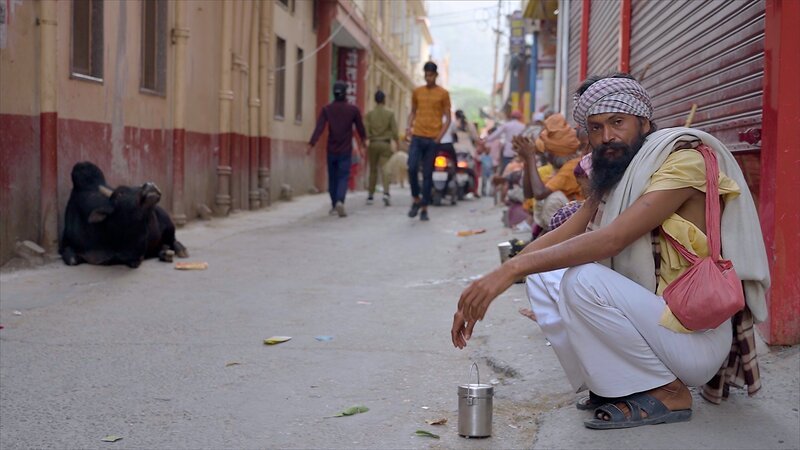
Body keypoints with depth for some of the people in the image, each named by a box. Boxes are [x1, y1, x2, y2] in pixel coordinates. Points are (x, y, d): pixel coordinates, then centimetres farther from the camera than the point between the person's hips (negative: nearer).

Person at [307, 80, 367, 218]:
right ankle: (340, 201, -25)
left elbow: (319, 128, -12)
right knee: (343, 177, -2)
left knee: (332, 178, 14)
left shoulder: (326, 109, -2)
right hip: (345, 151, -2)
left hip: (331, 150, 2)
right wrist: (364, 139, 25)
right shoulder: (353, 110, -4)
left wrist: (311, 144, -15)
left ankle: (334, 206, 20)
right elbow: (360, 128, 6)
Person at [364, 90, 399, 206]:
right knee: (384, 169, -4)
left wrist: (367, 141, -3)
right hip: (385, 144, -1)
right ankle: (386, 192, -24)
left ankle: (370, 195, 15)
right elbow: (394, 130, -3)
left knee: (373, 170, 10)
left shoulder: (370, 114, 1)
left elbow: (367, 130, -6)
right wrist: (396, 141, 11)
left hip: (373, 144, 1)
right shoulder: (390, 114, -2)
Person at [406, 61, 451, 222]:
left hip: (432, 139, -2)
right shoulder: (417, 92, 10)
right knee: (412, 168, -14)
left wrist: (440, 136, -8)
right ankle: (416, 199, 7)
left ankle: (424, 208, 9)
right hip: (417, 137, 2)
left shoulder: (443, 94, 2)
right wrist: (409, 127, 0)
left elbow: (447, 118, 3)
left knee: (427, 174, 2)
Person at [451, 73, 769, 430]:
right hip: (653, 317, 8)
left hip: (698, 338, -8)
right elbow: (557, 239, 4)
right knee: (543, 276, 0)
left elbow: (612, 239, -28)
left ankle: (666, 393, -10)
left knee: (583, 279, -27)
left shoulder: (685, 159, -16)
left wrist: (512, 268, -33)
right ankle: (614, 385, 3)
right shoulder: (613, 178, 11)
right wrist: (481, 293, -8)